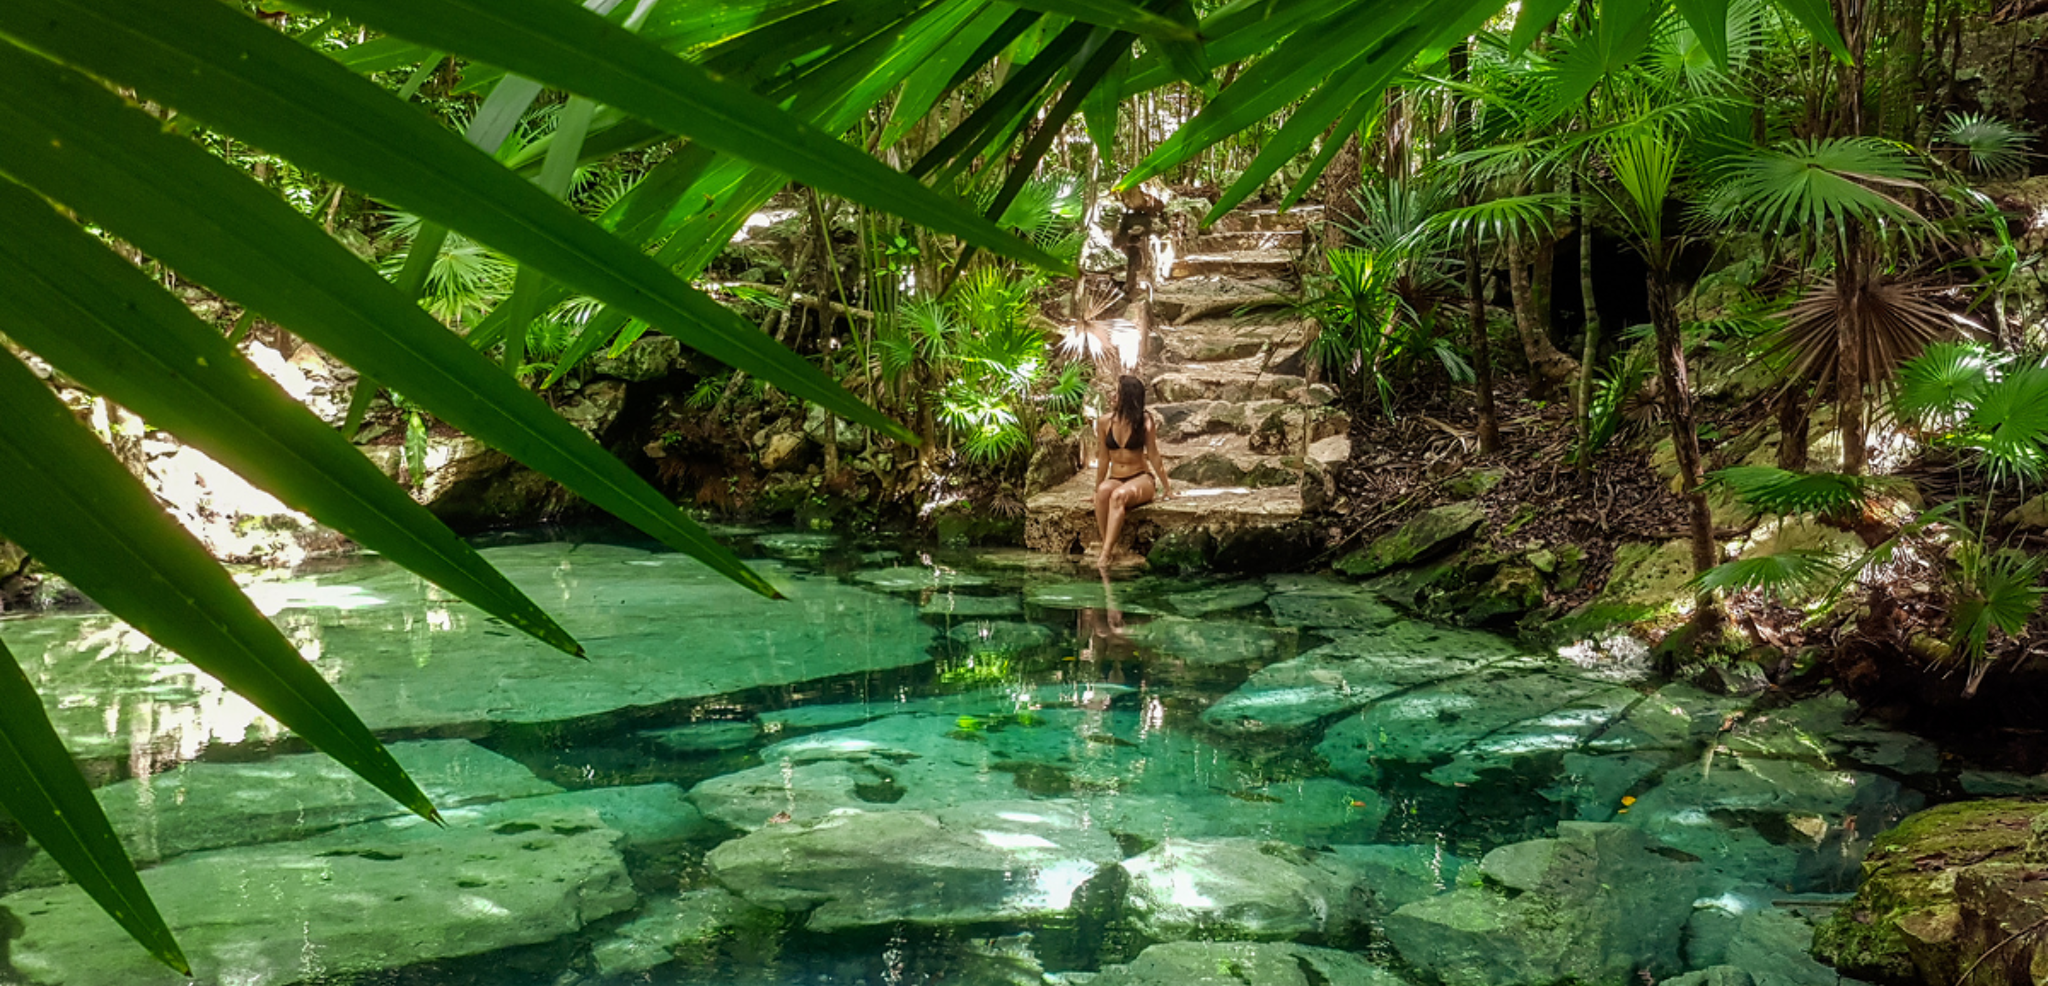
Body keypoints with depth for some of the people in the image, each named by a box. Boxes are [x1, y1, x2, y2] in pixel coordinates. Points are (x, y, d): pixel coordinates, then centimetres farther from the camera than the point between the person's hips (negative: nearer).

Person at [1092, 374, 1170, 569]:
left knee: (1118, 495, -36)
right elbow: (1103, 458, 9)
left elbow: (1153, 456, 0)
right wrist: (1097, 489, 12)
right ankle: (1109, 546, -33)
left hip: (1142, 478, -3)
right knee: (1103, 491, -35)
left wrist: (1167, 487, 2)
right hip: (1115, 478, 3)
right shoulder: (1104, 422, 3)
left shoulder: (1144, 422, -4)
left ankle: (1105, 555, -43)